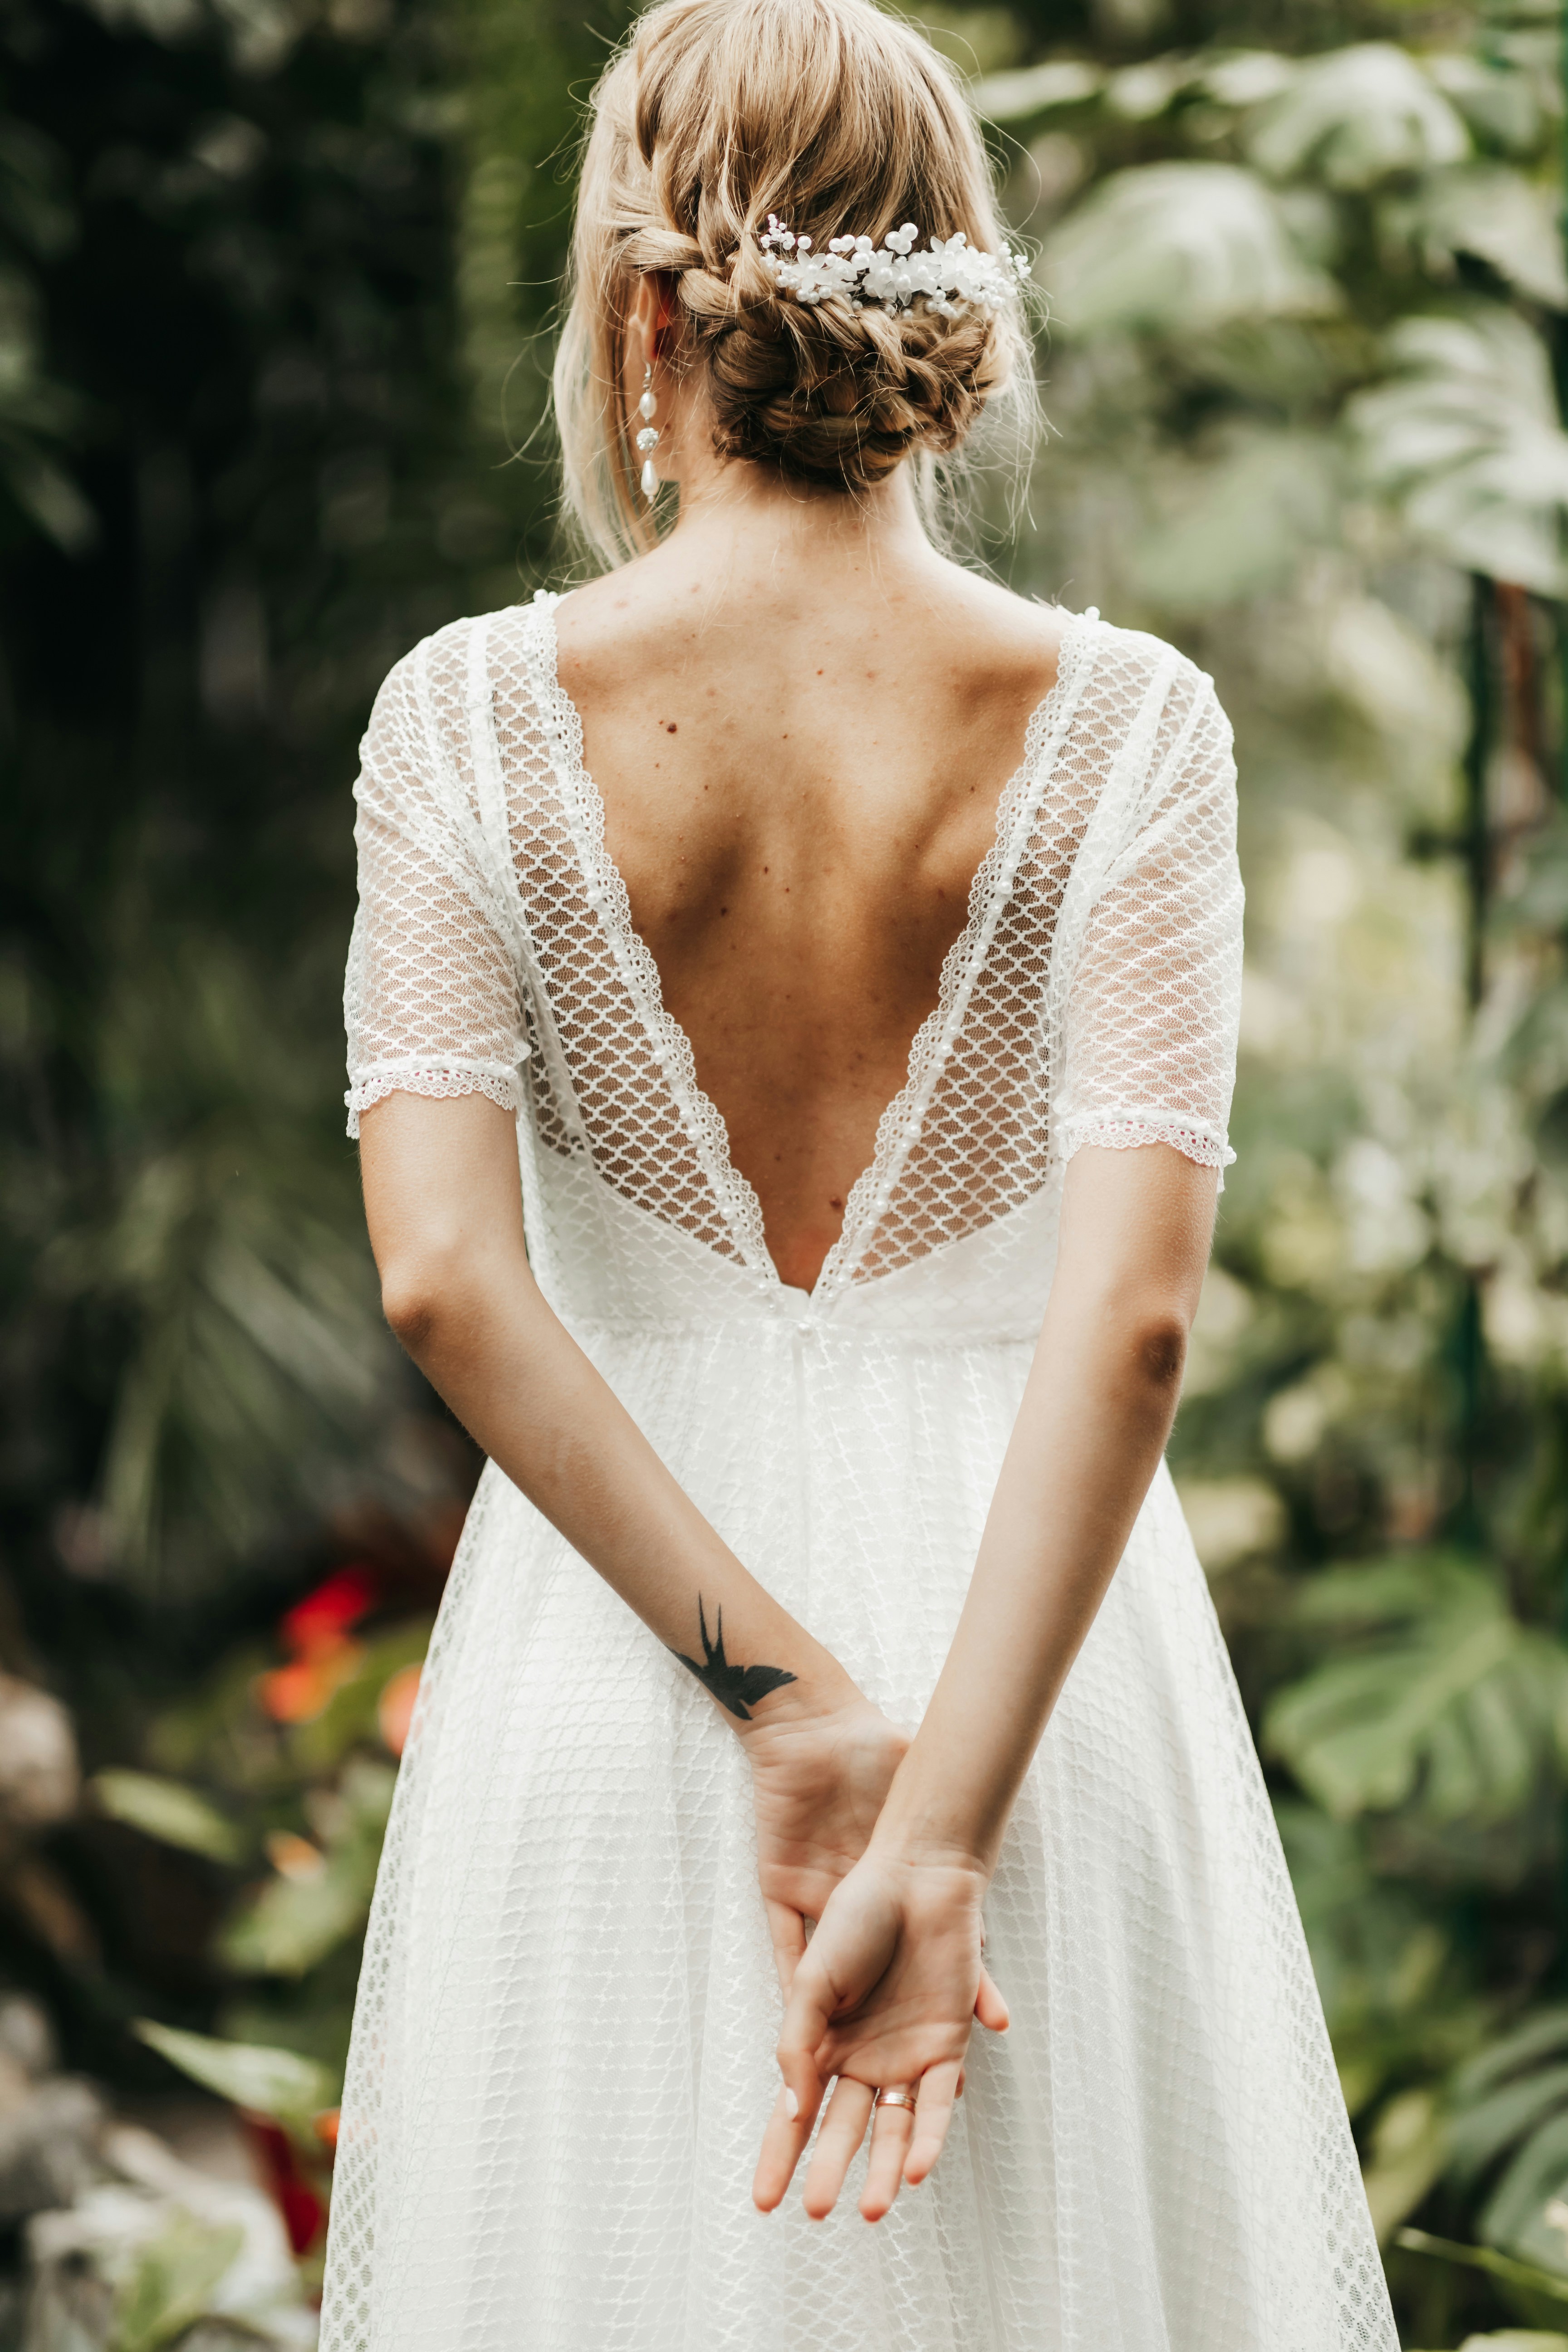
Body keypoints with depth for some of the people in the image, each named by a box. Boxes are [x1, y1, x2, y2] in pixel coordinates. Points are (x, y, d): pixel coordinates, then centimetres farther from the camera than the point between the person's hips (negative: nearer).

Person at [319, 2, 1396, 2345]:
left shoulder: (470, 714, -7)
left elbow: (447, 1276, -16)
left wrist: (780, 1695, -14)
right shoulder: (1122, 727, -8)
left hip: (612, 1630, 1)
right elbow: (1133, 1313, -17)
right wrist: (938, 1837, -18)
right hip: (1029, 1664, 0)